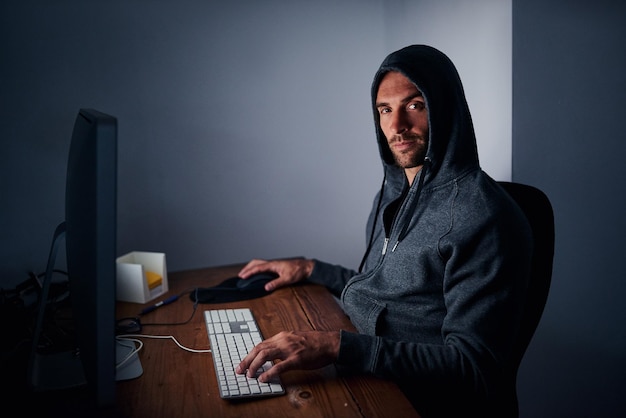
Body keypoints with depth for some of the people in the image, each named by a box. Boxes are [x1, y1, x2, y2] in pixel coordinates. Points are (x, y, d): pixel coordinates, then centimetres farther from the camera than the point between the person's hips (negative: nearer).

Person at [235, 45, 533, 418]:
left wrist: (339, 346, -31)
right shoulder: (393, 194, 7)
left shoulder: (483, 218, -21)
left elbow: (473, 369, -24)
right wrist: (310, 269, 11)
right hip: (369, 381, 7)